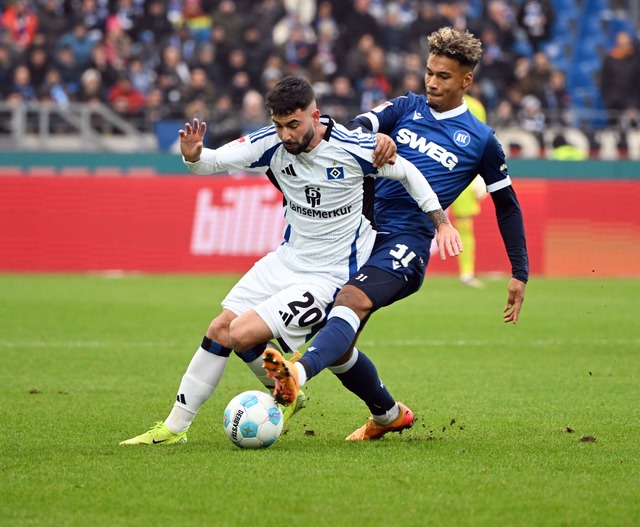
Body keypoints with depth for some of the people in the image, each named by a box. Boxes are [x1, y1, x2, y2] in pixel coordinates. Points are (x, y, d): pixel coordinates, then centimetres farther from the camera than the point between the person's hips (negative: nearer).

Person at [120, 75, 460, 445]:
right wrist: (193, 156, -32)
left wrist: (442, 222, -7)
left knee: (243, 334, -18)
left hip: (329, 275, -6)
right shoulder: (271, 144, -11)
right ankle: (175, 427, 19)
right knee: (219, 330, 4)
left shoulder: (352, 149, -22)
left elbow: (408, 172, -7)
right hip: (288, 258, 6)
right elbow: (216, 162, -9)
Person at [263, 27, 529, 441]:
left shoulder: (480, 140, 7)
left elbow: (507, 205, 15)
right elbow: (360, 127, -3)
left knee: (351, 302, -33)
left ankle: (298, 373, -58)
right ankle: (386, 415, 27)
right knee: (335, 347, 3)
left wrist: (520, 273, 13)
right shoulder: (408, 108, 15)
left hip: (407, 245, -5)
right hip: (362, 231, 5)